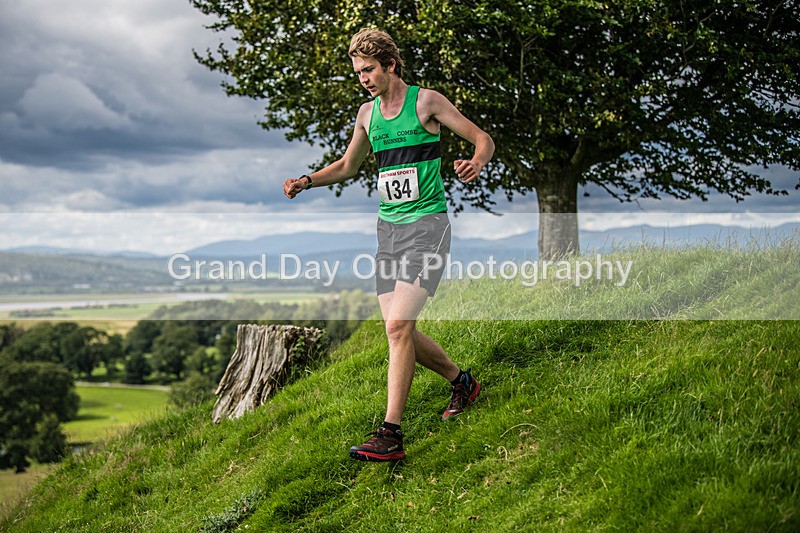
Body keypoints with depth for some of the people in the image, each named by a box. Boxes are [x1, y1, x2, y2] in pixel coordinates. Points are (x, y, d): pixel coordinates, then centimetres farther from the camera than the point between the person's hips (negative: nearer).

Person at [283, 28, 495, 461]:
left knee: (399, 327, -18)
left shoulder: (426, 101, -5)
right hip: (388, 229, 7)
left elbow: (484, 139, -1)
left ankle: (390, 435, -16)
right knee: (399, 332, 5)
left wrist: (476, 162, -24)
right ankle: (461, 381, 31)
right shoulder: (367, 113, 12)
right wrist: (307, 180, 11)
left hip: (427, 226, -7)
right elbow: (348, 165, 27)